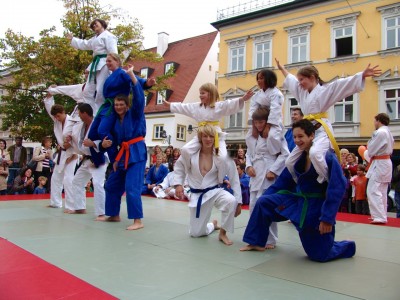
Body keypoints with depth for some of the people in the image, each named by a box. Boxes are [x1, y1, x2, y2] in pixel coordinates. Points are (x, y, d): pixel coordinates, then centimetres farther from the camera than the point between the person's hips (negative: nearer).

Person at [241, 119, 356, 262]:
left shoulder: (327, 158, -20)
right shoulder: (298, 157, 1)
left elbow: (337, 189, -21)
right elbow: (283, 181, 8)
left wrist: (328, 218, -22)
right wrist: (264, 196, 4)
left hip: (317, 208, -6)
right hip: (298, 200, 6)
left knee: (319, 255, -1)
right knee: (263, 202, -6)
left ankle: (347, 245, 31)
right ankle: (257, 243, 10)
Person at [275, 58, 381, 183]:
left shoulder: (325, 89, -3)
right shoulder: (302, 91, 18)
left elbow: (344, 83, -15)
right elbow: (291, 79, 34)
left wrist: (363, 75, -27)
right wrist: (282, 68, 45)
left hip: (322, 131, -8)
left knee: (314, 153, -39)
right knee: (290, 163, 7)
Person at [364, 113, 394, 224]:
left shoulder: (380, 132, -17)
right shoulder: (388, 133, 15)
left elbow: (371, 150, -16)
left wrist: (365, 153, 6)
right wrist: (369, 153, 15)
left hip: (379, 164, -10)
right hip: (387, 162, 10)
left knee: (373, 191, -10)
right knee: (382, 192, 16)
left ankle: (379, 217, -11)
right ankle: (382, 215, 25)